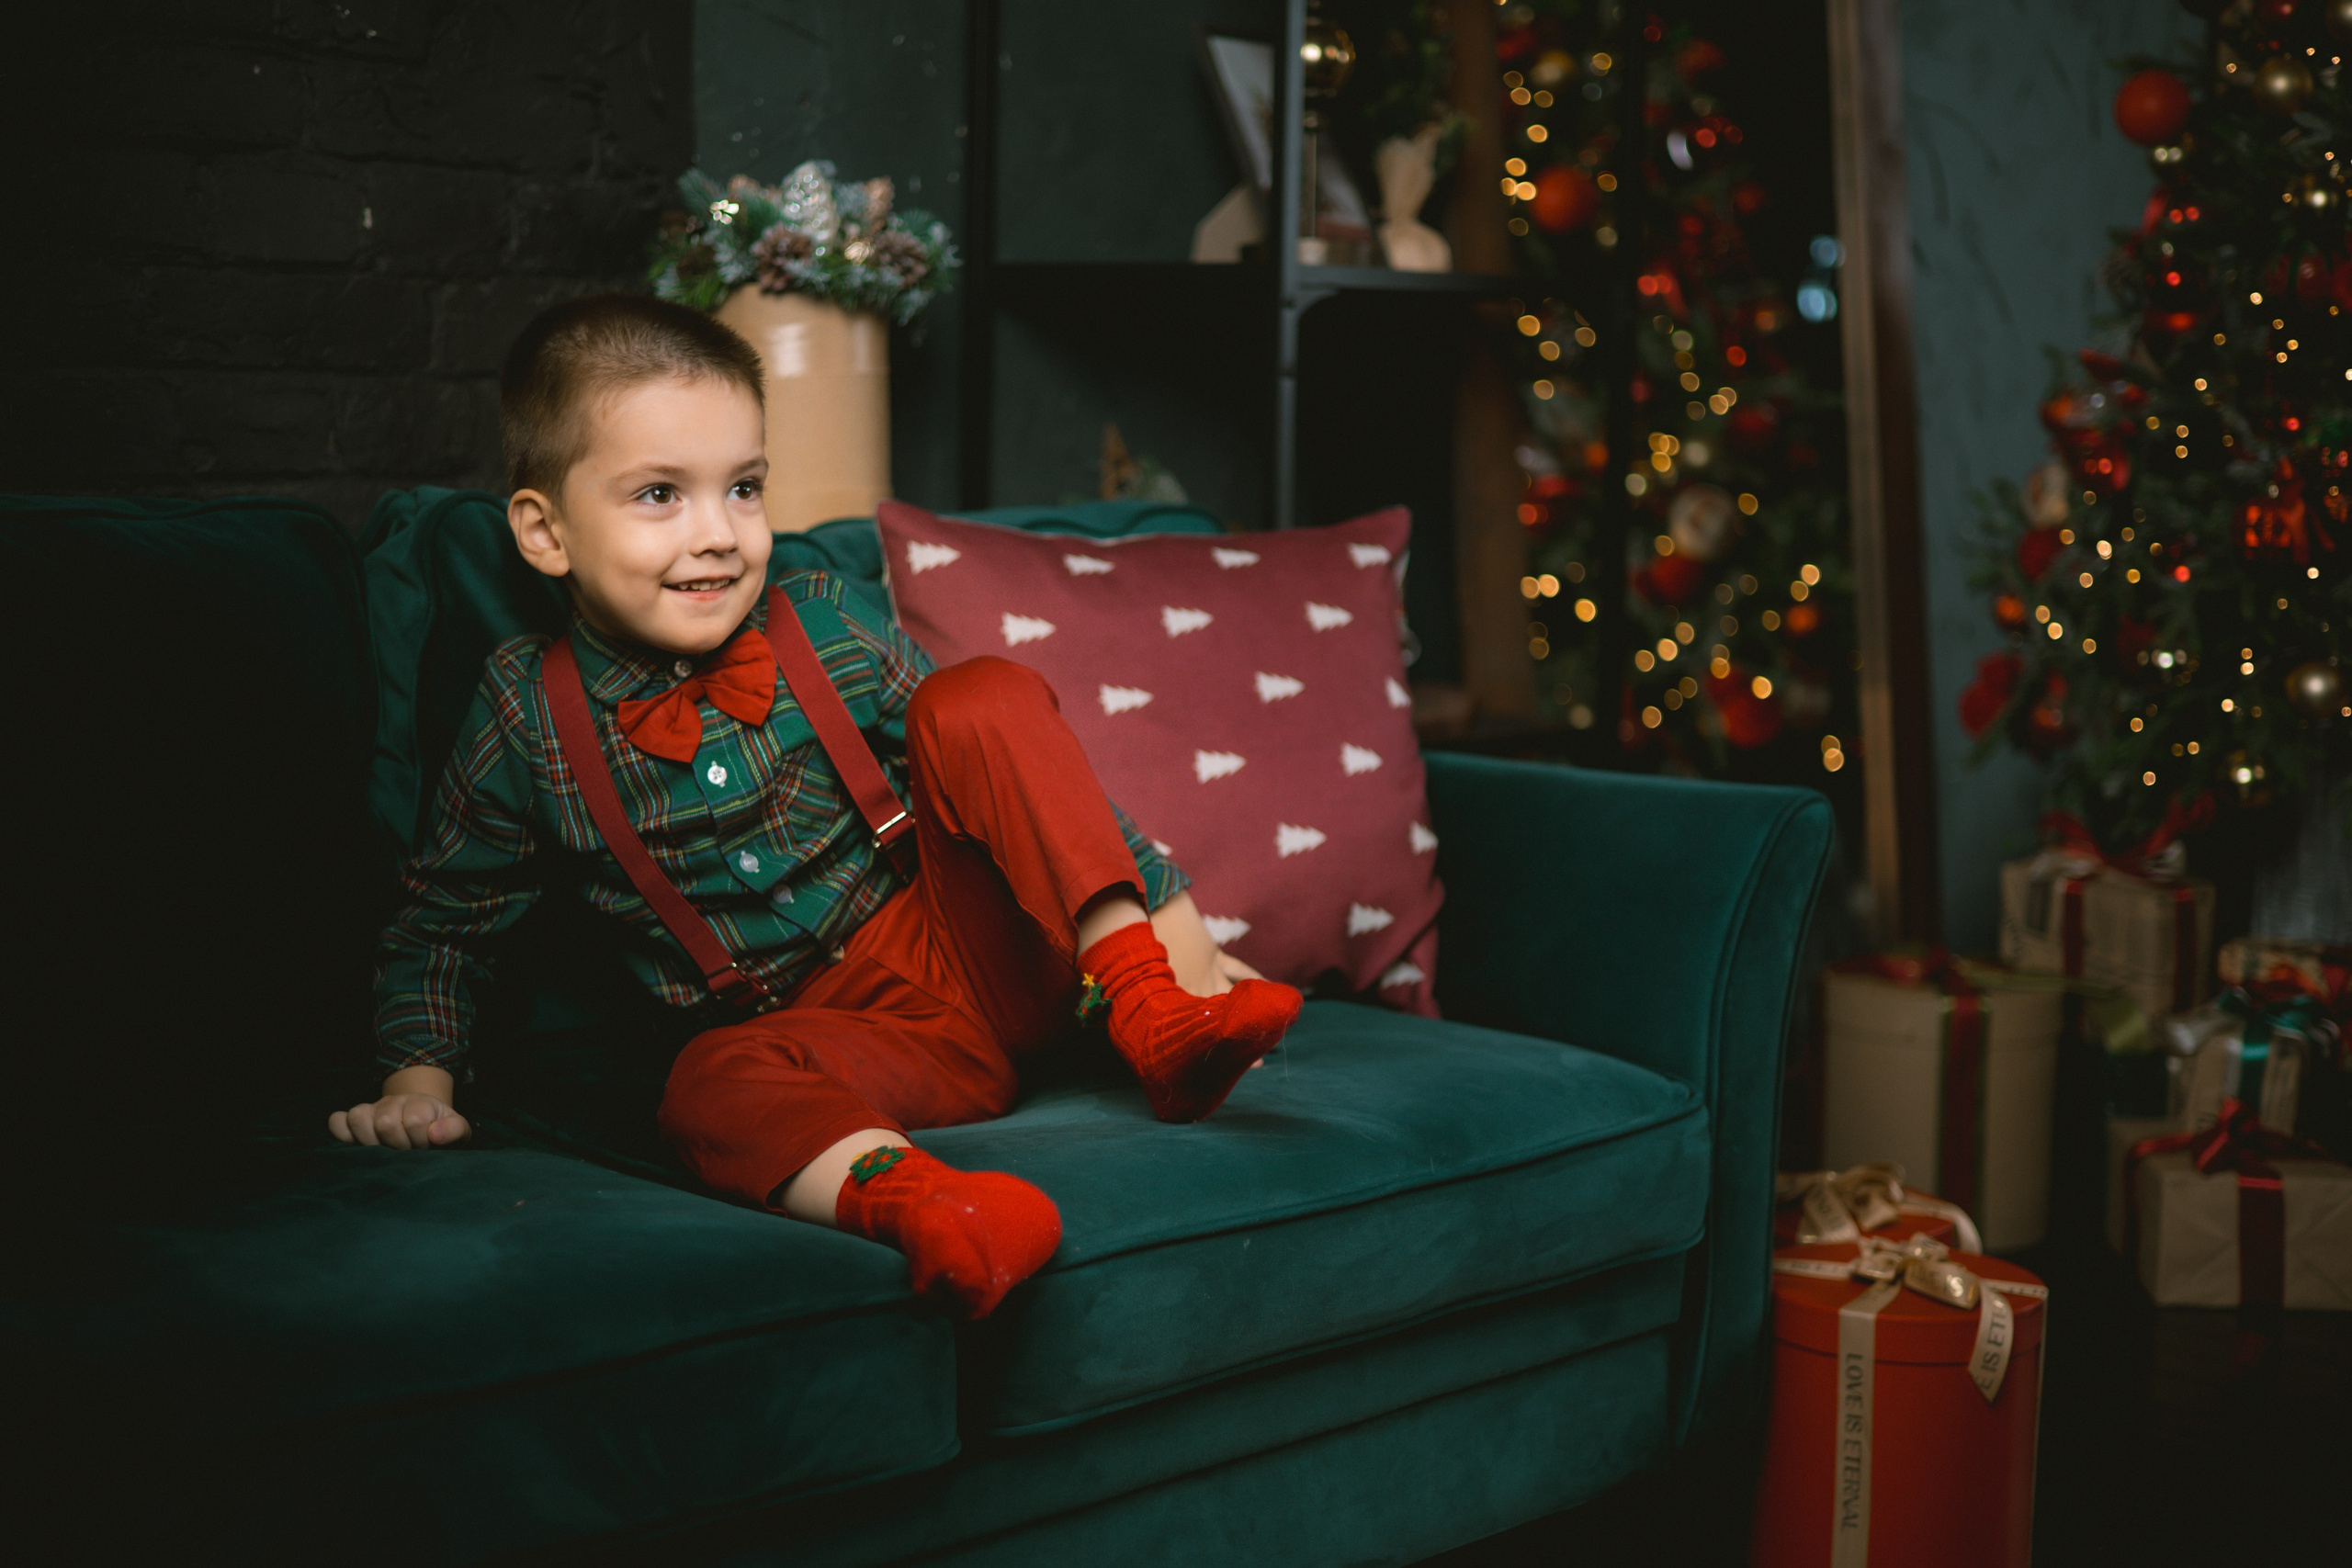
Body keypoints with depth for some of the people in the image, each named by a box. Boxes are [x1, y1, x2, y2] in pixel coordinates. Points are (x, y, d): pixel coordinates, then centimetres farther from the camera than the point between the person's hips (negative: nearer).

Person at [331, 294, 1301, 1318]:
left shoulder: (823, 627, 0)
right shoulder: (531, 715, -2)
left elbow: (1034, 783, 5)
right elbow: (442, 923, 12)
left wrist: (1179, 938, 2)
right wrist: (418, 1085, -4)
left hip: (981, 958, 2)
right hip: (828, 1034, -1)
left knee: (983, 698, -19)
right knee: (711, 1088, -34)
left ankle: (1156, 1015, -24)